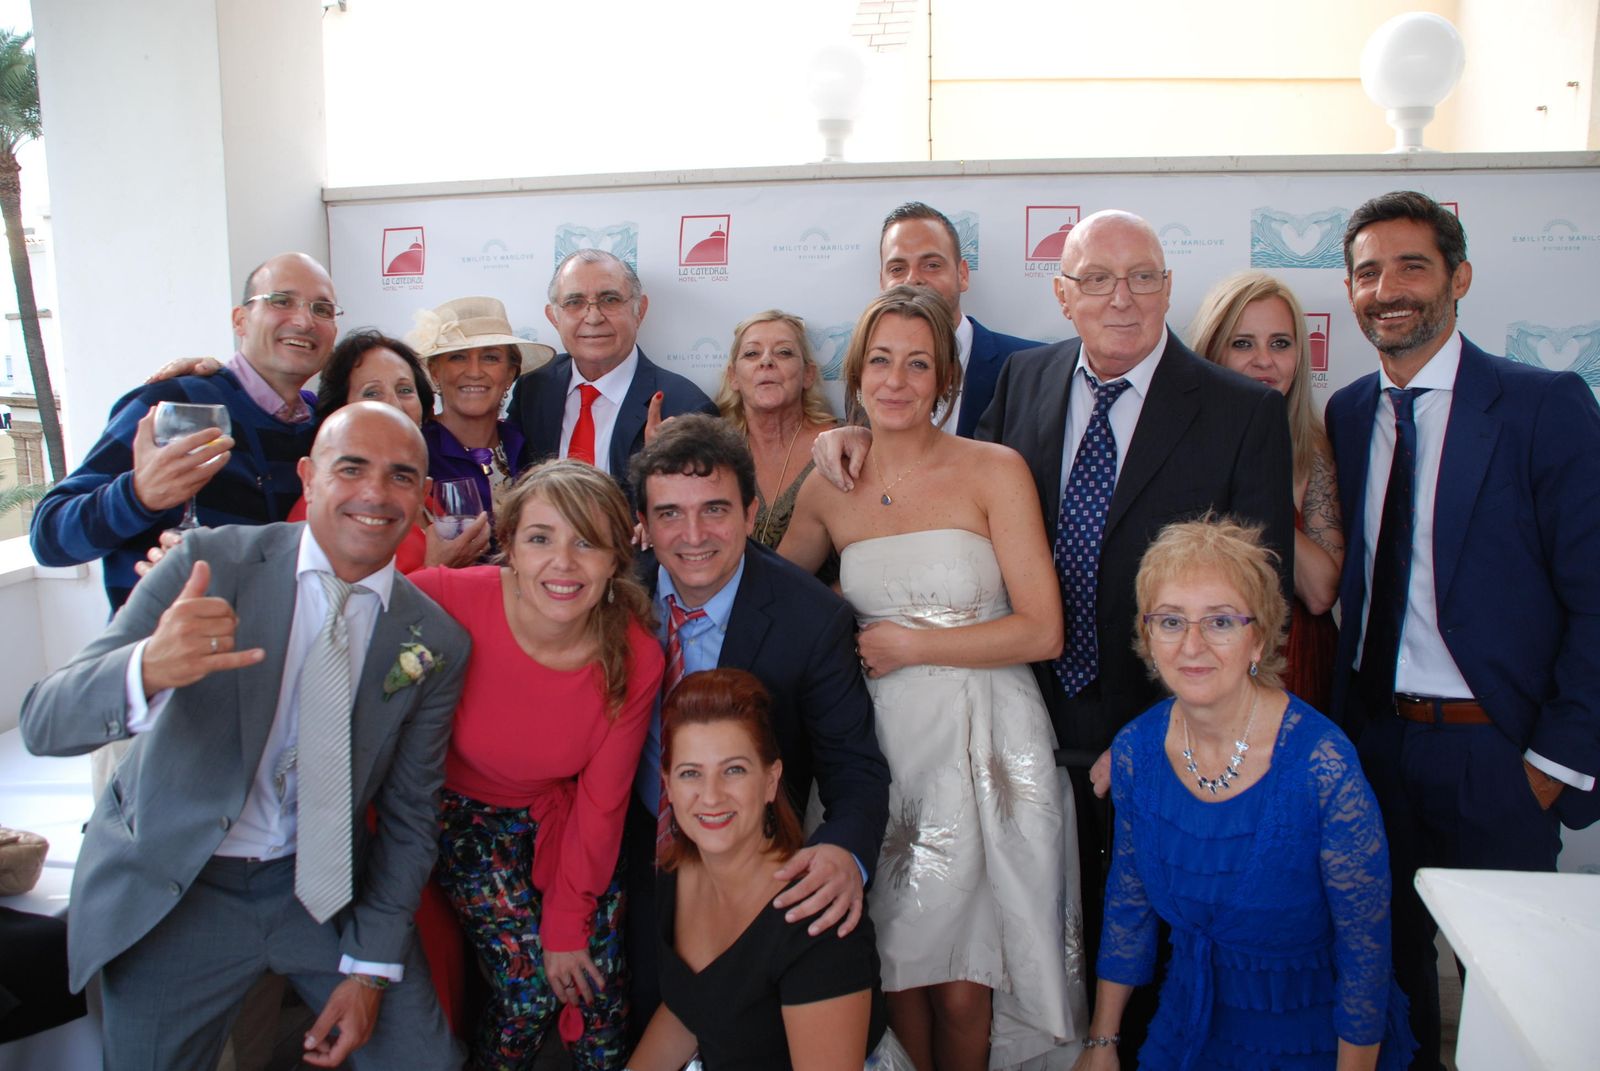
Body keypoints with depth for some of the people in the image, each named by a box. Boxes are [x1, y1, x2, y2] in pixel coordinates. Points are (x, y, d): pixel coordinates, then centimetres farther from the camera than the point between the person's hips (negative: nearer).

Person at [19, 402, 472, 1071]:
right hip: (170, 888, -1)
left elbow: (407, 814, 1)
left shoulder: (437, 643, -6)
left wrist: (370, 966, -4)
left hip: (321, 884, 2)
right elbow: (44, 723, -19)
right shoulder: (208, 563, -13)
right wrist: (148, 670, -41)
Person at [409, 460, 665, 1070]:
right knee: (529, 987, -11)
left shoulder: (636, 660, -19)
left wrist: (567, 926, -5)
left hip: (559, 813, 2)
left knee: (595, 988, -6)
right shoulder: (449, 601, -28)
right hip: (464, 808, -1)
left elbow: (601, 803, -9)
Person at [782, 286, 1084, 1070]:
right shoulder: (828, 490, 6)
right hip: (880, 748, 3)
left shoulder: (995, 471, -4)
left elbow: (1042, 631, -8)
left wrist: (907, 644, -10)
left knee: (962, 983, 3)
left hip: (983, 749, -2)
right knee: (897, 964, 9)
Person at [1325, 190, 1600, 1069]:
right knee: (1388, 956, 18)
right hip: (1371, 741, 4)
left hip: (1496, 754, -4)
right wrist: (1340, 722, 0)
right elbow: (1350, 581, 9)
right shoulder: (1346, 415, 6)